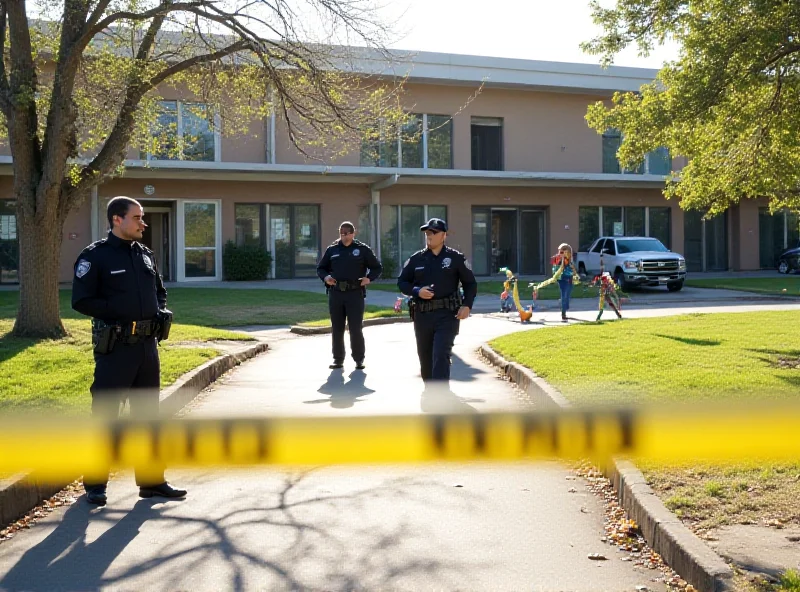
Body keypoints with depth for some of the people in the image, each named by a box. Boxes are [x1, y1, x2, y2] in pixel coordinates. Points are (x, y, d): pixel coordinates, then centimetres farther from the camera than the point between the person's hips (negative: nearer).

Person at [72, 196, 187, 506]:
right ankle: (95, 483, 15)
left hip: (147, 344, 7)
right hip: (114, 347, -6)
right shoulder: (95, 256, -7)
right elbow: (81, 300, -12)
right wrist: (118, 311, -17)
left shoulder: (145, 254, 13)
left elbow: (160, 291, 23)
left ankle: (151, 480, 22)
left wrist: (159, 312, 4)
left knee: (148, 413, 12)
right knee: (104, 414, 1)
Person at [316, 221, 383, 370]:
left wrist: (369, 278, -9)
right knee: (337, 329, 8)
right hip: (335, 293, 3)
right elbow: (320, 268, 19)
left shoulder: (362, 249, 4)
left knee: (356, 328, -3)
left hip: (355, 293, -3)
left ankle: (359, 359, 8)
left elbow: (377, 268, 9)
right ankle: (338, 359, 18)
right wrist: (325, 277, -2)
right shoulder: (332, 250, 10)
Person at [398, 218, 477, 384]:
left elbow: (470, 283, 7)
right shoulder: (416, 259, 7)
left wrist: (467, 305, -8)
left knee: (441, 355, -13)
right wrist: (417, 291, -9)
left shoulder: (455, 258, 2)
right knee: (425, 357, 13)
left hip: (447, 314, -3)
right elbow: (402, 282, 11)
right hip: (422, 315, 3)